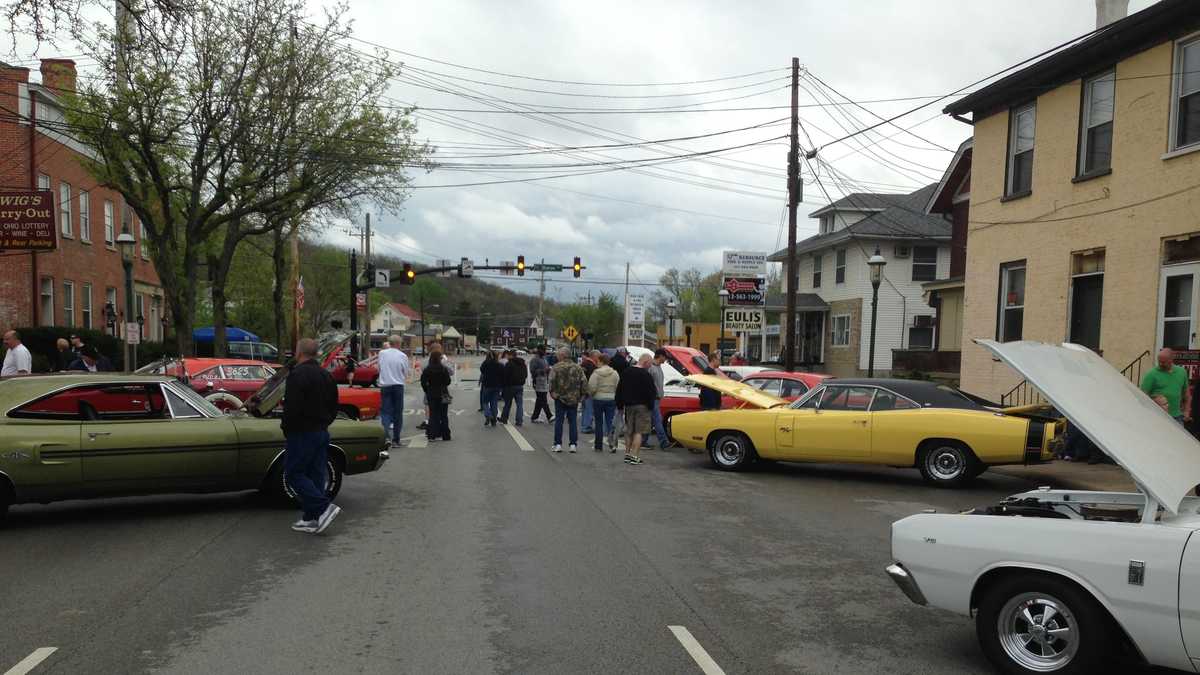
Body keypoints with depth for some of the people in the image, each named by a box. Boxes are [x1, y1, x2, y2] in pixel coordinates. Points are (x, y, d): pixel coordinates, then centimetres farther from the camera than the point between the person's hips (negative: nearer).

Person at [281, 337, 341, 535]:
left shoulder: (298, 374, -16)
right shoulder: (326, 375, 11)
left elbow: (292, 407, -22)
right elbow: (334, 406, 15)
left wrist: (285, 426, -6)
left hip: (302, 433, -8)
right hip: (322, 433, 8)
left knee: (294, 473, -1)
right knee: (315, 474, 10)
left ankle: (324, 507, -13)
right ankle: (311, 519, 14)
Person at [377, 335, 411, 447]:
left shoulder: (382, 353, -1)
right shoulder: (403, 356, -5)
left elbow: (379, 369, 10)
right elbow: (407, 373, 2)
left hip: (385, 386, 1)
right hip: (398, 386, -1)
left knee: (385, 411, 3)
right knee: (398, 412, 8)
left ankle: (386, 431, -23)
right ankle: (396, 439, 11)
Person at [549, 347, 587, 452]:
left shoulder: (556, 367, -6)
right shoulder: (577, 367, 4)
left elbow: (552, 381, -14)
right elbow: (584, 382, 1)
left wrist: (552, 392, -4)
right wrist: (582, 394, 7)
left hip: (560, 397, -2)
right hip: (574, 399, 3)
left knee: (559, 421, 5)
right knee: (573, 421, 7)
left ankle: (558, 444, 5)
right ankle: (573, 444, 7)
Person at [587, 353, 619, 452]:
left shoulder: (596, 373, -11)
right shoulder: (615, 373, 0)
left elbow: (592, 387, -13)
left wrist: (591, 394, 7)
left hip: (598, 399, -2)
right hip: (611, 399, 2)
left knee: (599, 423, 8)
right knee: (610, 422, 5)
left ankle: (599, 446, 14)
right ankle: (612, 443, -14)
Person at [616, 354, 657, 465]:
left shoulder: (626, 373, 9)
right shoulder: (646, 375, -12)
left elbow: (619, 390, 13)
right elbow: (650, 393, -14)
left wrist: (620, 405, 18)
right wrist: (651, 406, -4)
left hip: (628, 406, 6)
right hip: (641, 406, -6)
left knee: (629, 431, 14)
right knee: (639, 432, -4)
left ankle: (627, 454, 17)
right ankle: (634, 456, -8)